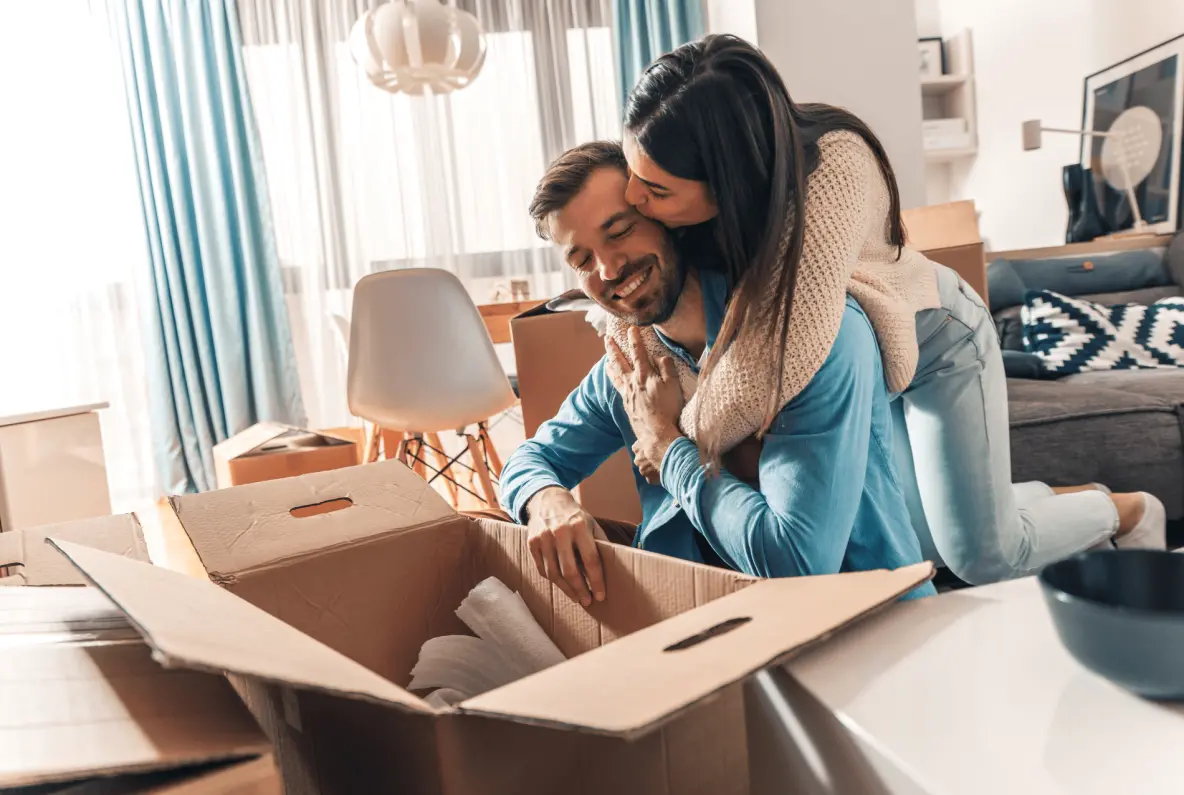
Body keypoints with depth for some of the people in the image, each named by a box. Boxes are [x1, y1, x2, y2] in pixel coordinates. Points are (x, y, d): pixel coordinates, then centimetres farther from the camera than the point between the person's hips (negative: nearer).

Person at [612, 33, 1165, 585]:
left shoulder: (832, 167, -43)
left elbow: (777, 358, -49)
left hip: (932, 338, -5)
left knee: (982, 557, 1)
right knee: (923, 539, 14)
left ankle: (1125, 510, 28)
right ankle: (1051, 502, 39)